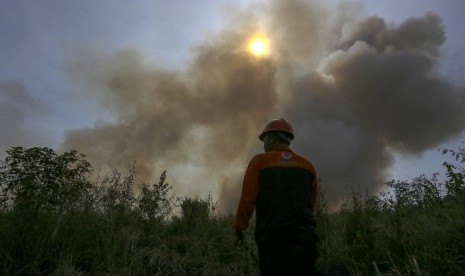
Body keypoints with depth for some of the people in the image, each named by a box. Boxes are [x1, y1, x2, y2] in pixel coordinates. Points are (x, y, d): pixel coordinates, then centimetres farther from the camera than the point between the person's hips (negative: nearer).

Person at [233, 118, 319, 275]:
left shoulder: (260, 161, 0)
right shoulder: (307, 165, 11)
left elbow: (247, 198, -6)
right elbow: (311, 204, 12)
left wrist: (239, 227, 5)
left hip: (271, 236, -3)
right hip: (304, 236, 3)